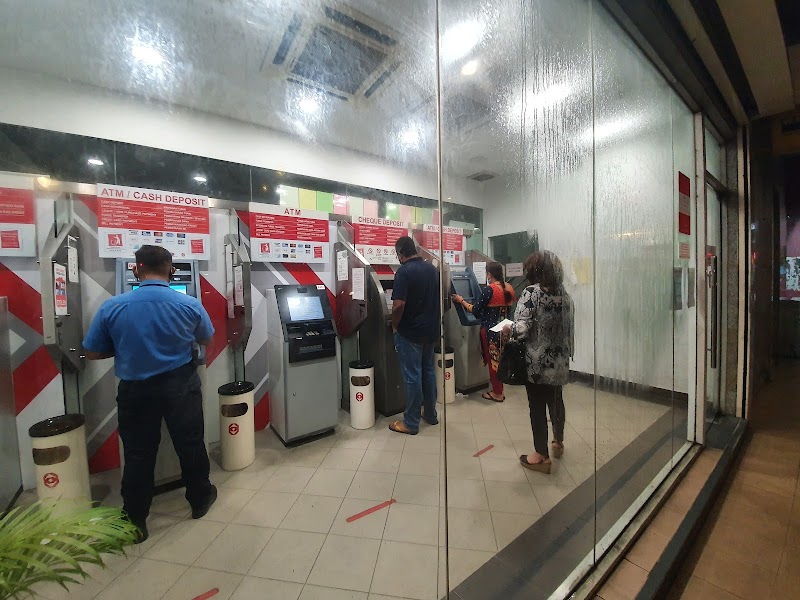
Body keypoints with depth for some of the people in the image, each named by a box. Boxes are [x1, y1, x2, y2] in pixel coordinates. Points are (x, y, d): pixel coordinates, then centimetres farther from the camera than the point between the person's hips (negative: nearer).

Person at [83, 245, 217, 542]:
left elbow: (93, 353, -1)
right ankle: (200, 499, 36)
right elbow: (206, 340, 4)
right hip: (180, 386, 0)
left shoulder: (112, 307, -11)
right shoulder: (190, 305, -13)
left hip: (135, 390, 1)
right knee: (190, 444, 16)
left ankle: (135, 522, 29)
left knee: (138, 454, 15)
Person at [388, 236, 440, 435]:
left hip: (410, 332, -7)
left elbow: (398, 306, -24)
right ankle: (431, 414, 32)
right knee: (428, 371, 18)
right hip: (430, 330, 7)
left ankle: (411, 423, 15)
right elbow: (439, 299, 15)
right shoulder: (433, 269, 7)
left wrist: (395, 326, -7)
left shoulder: (404, 272, -17)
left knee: (412, 376, 2)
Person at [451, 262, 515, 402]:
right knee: (499, 359, 18)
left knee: (493, 360, 6)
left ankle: (497, 393, 18)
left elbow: (475, 310, -15)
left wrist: (461, 300, -1)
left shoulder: (489, 289, -18)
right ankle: (499, 389, 31)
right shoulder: (509, 288, 3)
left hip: (491, 329, -7)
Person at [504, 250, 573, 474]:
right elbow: (569, 329, 9)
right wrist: (567, 353, 20)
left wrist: (508, 329, -4)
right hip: (559, 361, 7)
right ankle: (558, 442, 43)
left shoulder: (531, 292, -15)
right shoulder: (565, 295, 5)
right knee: (556, 400, 23)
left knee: (537, 405, 5)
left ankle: (542, 456, 18)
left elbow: (522, 328, -23)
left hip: (537, 361, -7)